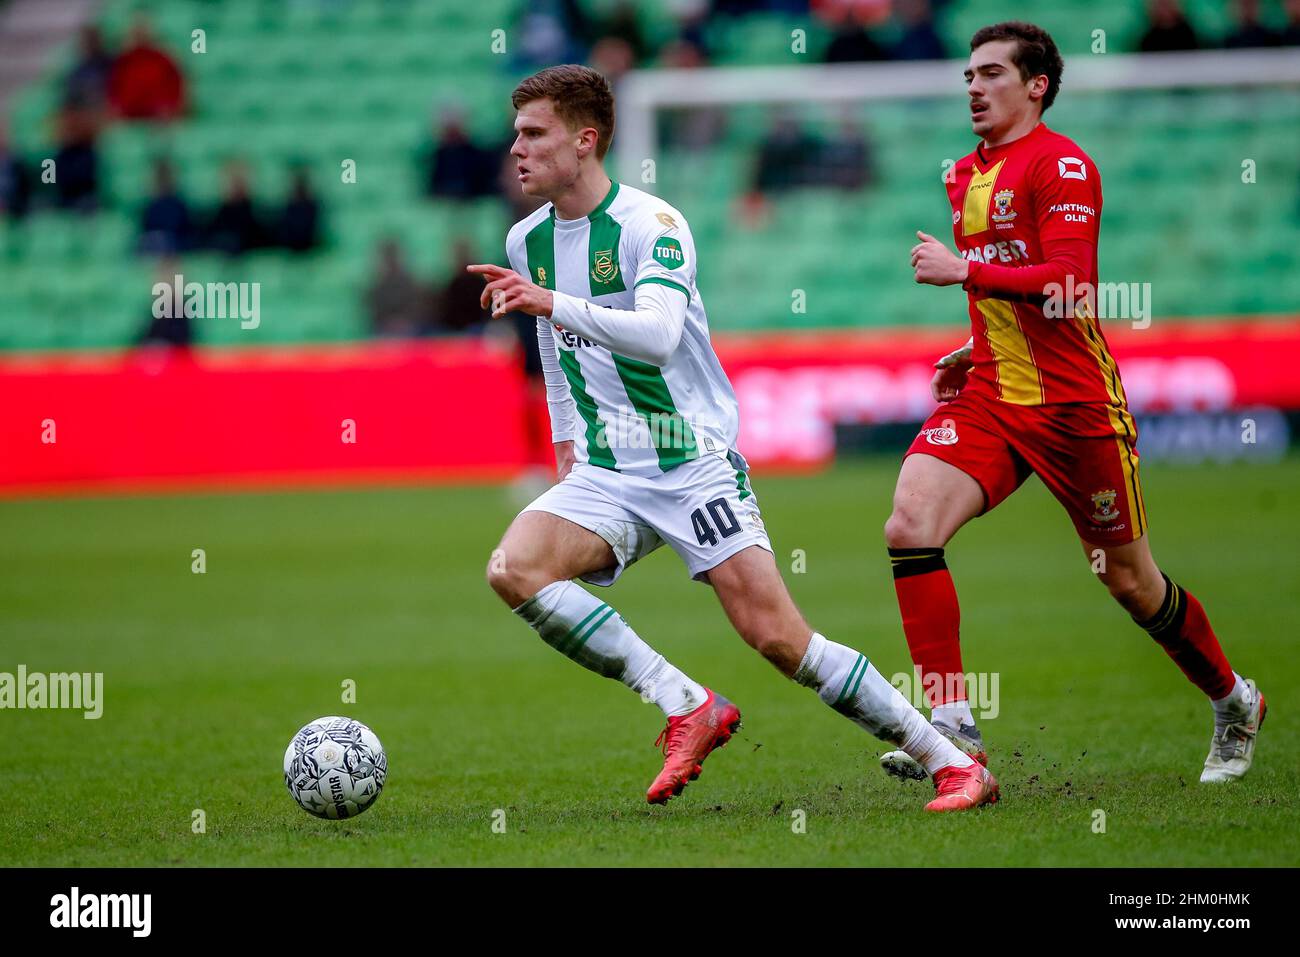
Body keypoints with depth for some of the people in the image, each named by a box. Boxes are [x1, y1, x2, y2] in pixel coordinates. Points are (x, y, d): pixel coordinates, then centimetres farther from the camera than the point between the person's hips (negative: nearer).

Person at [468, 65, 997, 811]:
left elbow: (659, 334, -30)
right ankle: (687, 708, -13)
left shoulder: (651, 224, -13)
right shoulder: (527, 241, 9)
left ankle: (954, 764, -1)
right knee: (514, 569, -21)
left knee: (777, 637, -13)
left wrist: (550, 303, -38)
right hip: (606, 474, 6)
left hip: (694, 463, -6)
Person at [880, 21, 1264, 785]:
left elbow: (1069, 283, -23)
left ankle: (1235, 702, 30)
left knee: (1131, 582, 5)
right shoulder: (967, 176, 15)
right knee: (910, 527, -17)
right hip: (991, 398, 7)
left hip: (1074, 403, -7)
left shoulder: (1061, 164, -11)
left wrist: (962, 271, -22)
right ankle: (953, 728, -16)